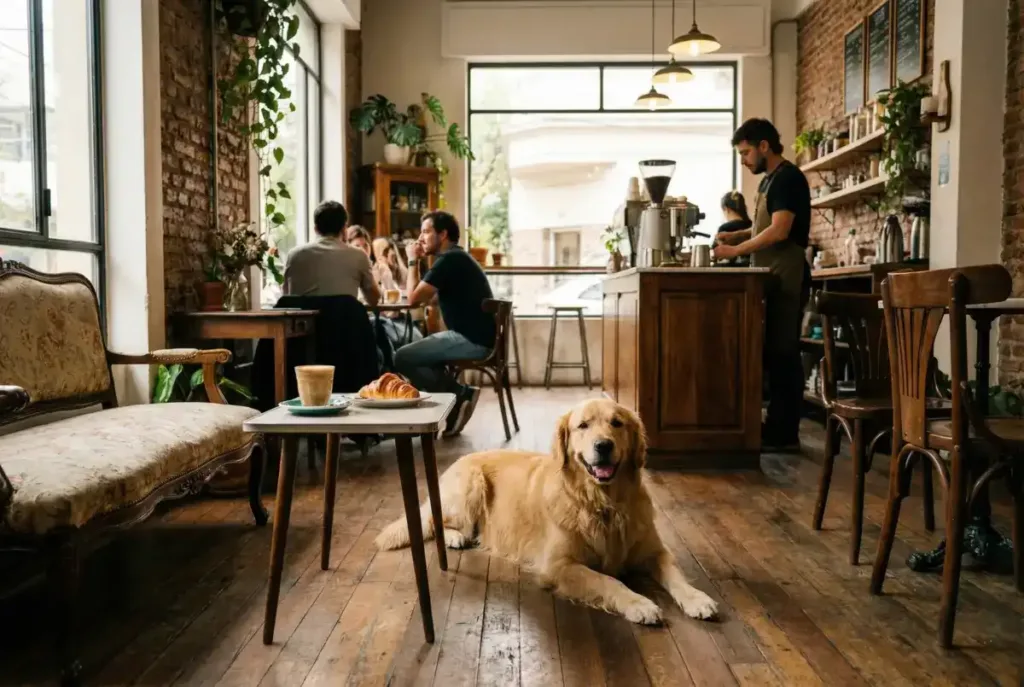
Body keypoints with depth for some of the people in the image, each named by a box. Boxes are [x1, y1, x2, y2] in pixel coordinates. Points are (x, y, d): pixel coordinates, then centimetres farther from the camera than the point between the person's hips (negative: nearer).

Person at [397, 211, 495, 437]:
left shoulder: (448, 260, -13)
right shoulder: (455, 257, 20)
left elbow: (414, 298, -13)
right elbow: (426, 297, 23)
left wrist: (413, 262, -2)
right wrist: (419, 261, 18)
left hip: (471, 340, -11)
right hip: (474, 337, 11)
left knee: (402, 358, -9)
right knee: (419, 352, 24)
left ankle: (460, 394, -4)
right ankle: (459, 396, 13)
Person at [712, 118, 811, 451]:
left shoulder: (788, 178, -11)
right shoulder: (770, 180, 19)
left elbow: (779, 231, -20)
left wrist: (736, 251, -15)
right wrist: (735, 235, 8)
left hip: (786, 278, -10)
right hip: (772, 278, 10)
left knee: (783, 354, -6)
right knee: (772, 352, 11)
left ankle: (785, 433, 0)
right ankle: (776, 425, 19)